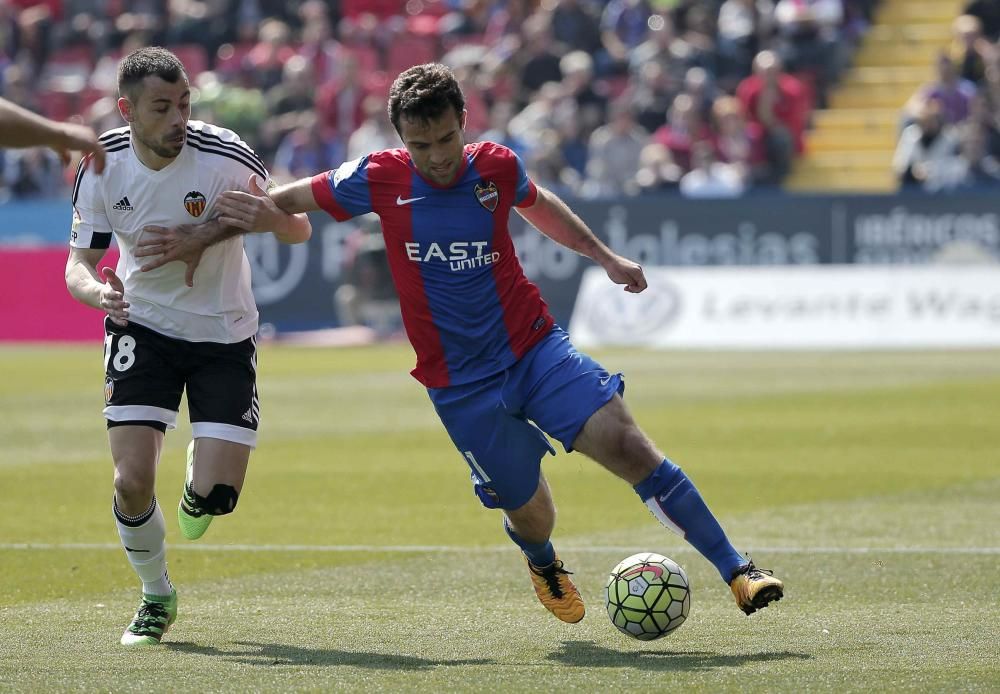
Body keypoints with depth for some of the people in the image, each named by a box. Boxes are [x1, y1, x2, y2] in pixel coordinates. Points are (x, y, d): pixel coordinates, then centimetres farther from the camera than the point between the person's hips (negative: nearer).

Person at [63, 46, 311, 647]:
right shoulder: (102, 166, -12)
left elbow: (298, 229, -11)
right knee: (133, 480, -14)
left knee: (218, 496, -12)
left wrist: (210, 232, -30)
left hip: (224, 336, -1)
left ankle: (199, 480, 29)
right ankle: (157, 598, 15)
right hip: (142, 327, 1)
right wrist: (99, 291, -29)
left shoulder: (224, 157, -20)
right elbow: (80, 261, -4)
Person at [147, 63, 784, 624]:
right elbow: (282, 203, 5)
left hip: (534, 347, 1)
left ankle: (737, 570, -15)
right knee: (530, 515, 3)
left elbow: (538, 204, 23)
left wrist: (606, 256, 24)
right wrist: (195, 242, -5)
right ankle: (544, 565, 43)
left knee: (626, 443, -19)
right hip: (461, 386, -1)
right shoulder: (380, 180, -9)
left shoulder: (496, 167, -3)